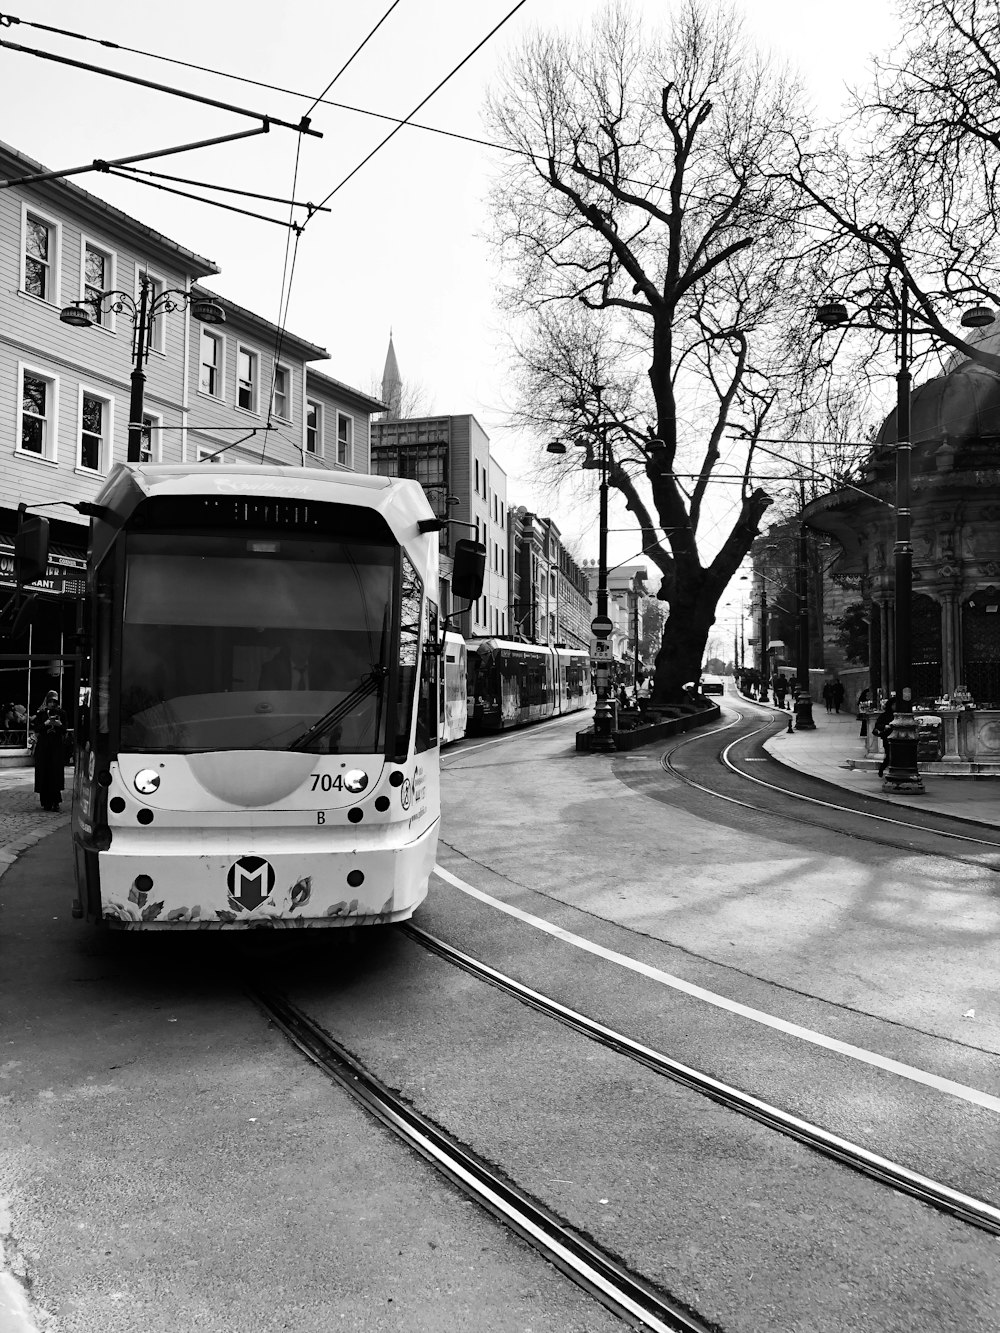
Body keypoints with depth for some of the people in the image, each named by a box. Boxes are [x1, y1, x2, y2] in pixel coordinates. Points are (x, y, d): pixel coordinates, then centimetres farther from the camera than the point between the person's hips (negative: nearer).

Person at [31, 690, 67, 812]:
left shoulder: (61, 713, 7)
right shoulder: (41, 713, 5)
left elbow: (64, 731, 6)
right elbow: (36, 729, 0)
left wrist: (60, 725, -14)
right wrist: (45, 723, -16)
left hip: (56, 746, 0)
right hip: (43, 746, 0)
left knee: (56, 773, -7)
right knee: (44, 773, -2)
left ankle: (55, 802, -5)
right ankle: (46, 802, 4)